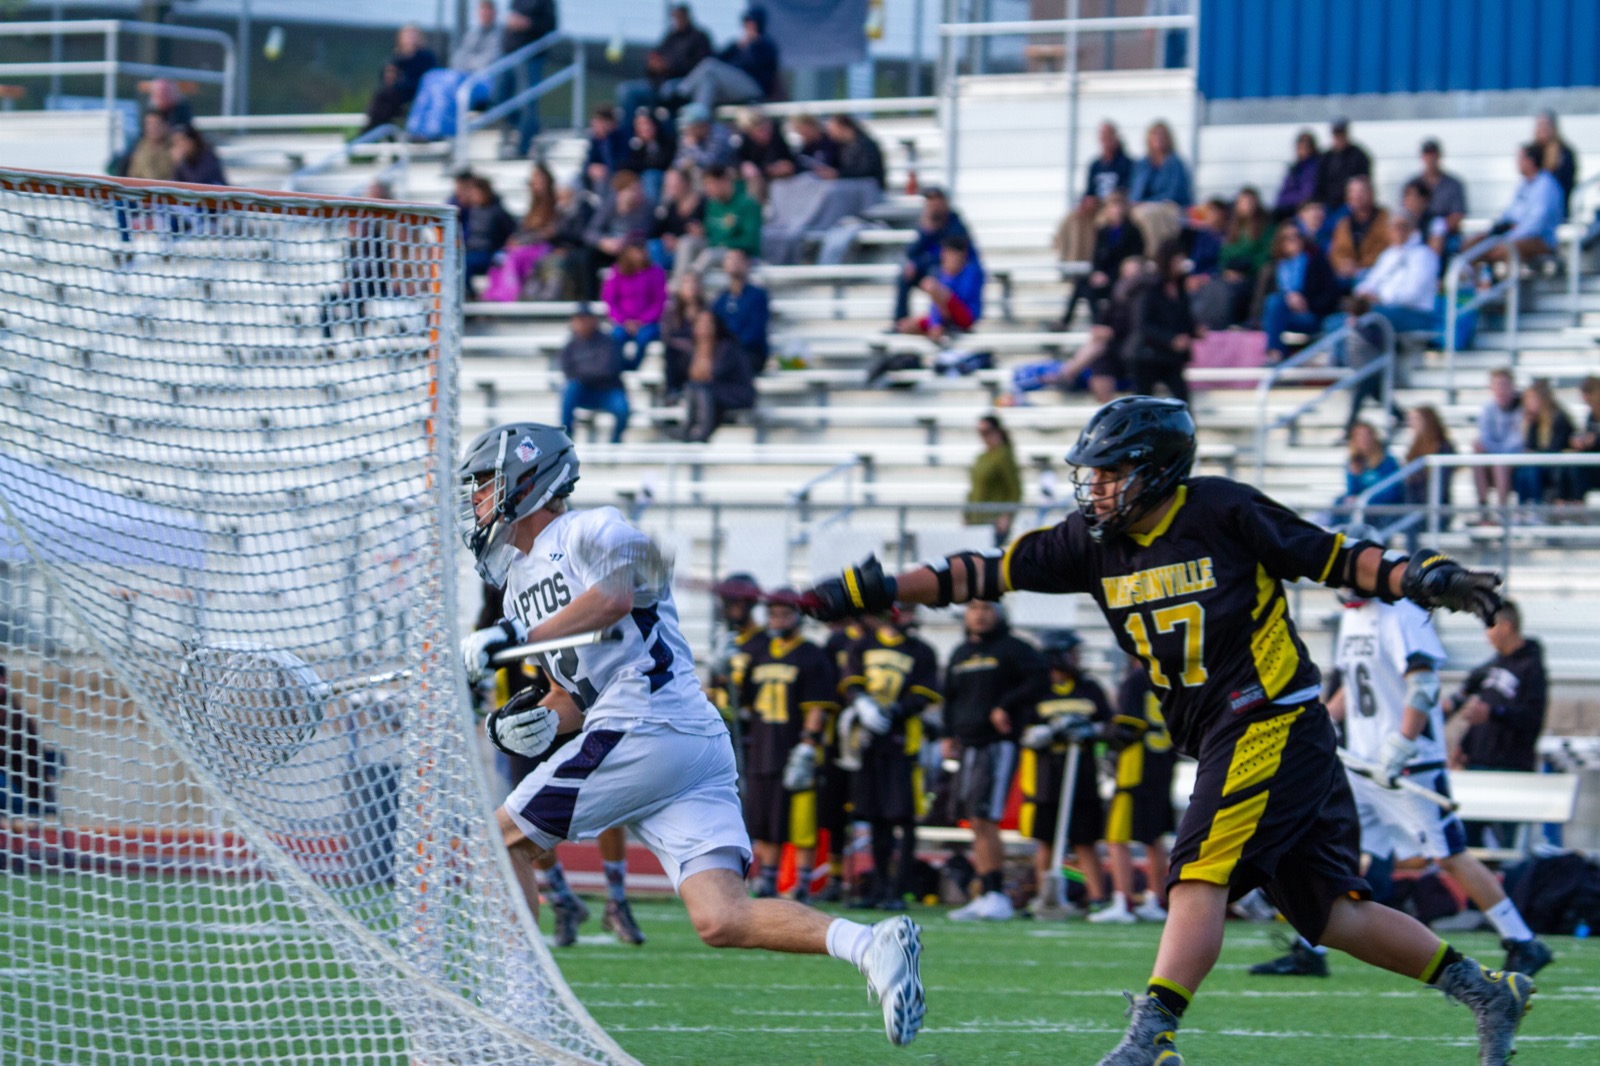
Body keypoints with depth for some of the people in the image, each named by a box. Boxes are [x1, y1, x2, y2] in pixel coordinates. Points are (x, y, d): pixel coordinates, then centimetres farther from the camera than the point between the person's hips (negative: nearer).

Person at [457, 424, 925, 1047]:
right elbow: (572, 698, 29)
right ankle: (867, 944, -23)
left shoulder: (591, 532, 4)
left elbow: (615, 597, -18)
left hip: (646, 728, -9)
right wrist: (542, 724, 7)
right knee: (720, 921, -10)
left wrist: (516, 638, -16)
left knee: (505, 840, 0)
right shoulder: (520, 584, 31)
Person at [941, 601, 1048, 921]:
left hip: (999, 745, -7)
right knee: (977, 824, 7)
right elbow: (950, 699, 26)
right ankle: (987, 896, 10)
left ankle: (996, 894, -14)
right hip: (968, 746, 7)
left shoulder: (1012, 649, -2)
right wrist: (948, 736, 14)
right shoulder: (960, 654, 19)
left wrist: (1006, 706, -15)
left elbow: (1039, 679, -10)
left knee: (984, 820, -16)